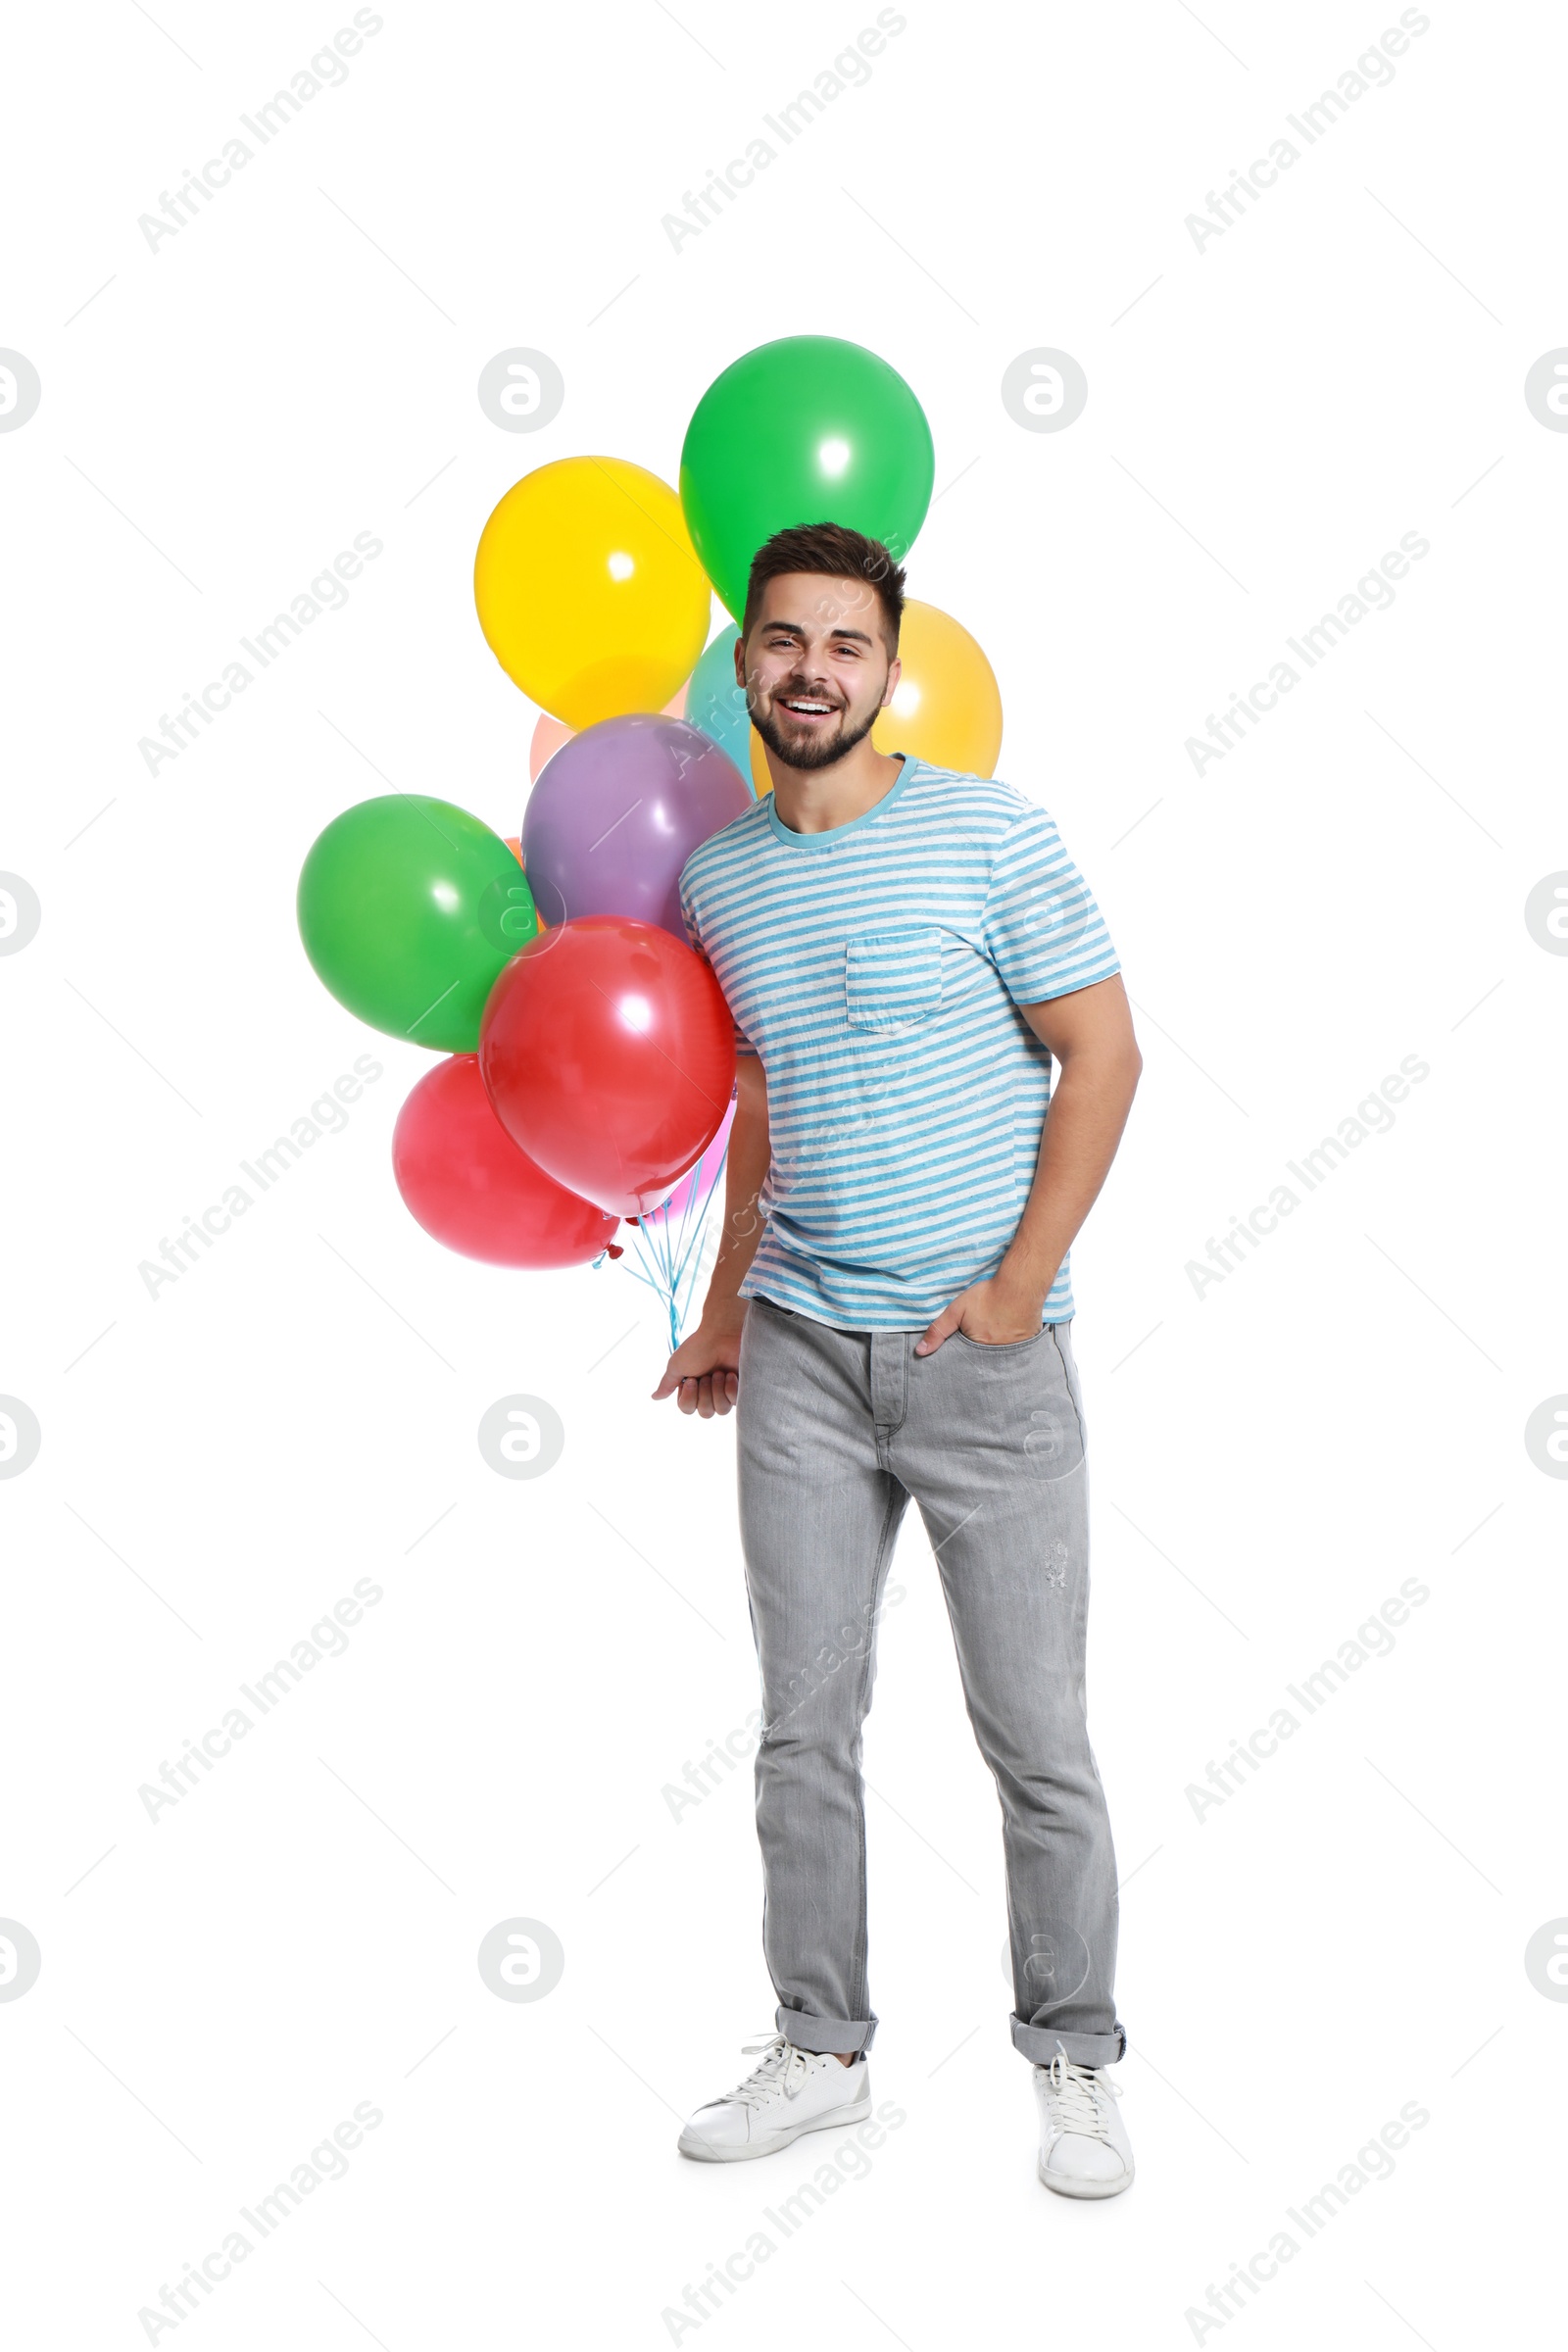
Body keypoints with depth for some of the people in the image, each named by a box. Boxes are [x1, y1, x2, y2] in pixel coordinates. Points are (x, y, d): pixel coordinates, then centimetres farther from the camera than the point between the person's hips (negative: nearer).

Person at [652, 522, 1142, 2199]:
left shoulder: (985, 832, -6)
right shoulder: (717, 875, 10)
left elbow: (1102, 1056, -5)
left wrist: (1018, 1290, -11)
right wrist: (726, 1307, 18)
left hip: (986, 1353, -4)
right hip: (801, 1358, 4)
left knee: (1035, 1735, 3)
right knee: (805, 1726, 9)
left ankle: (1075, 2063, 20)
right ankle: (819, 2052, 24)